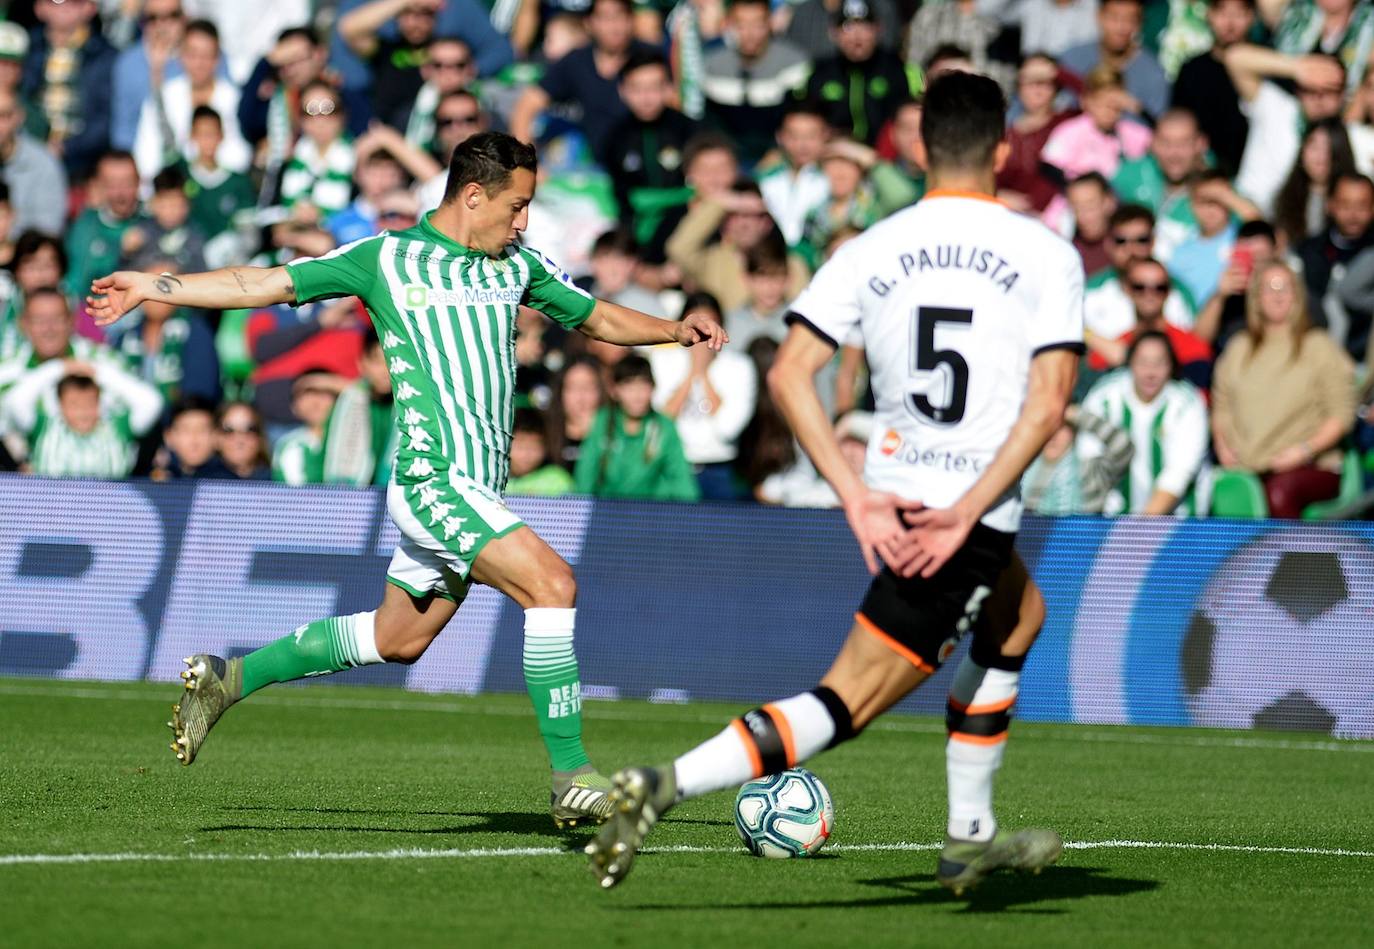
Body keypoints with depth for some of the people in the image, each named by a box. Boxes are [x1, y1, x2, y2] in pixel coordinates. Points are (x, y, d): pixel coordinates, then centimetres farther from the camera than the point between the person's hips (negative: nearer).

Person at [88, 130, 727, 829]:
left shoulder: (518, 266, 15)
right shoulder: (386, 260, -1)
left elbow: (596, 318, 26)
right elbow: (265, 284, 3)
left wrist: (674, 330, 7)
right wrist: (152, 288, -1)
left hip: (477, 491, 8)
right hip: (431, 478, -8)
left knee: (397, 639, 17)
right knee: (551, 582, -22)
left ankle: (228, 679, 33)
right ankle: (571, 779, -18)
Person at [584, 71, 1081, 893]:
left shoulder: (869, 252, 5)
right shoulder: (1046, 254, -4)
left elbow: (791, 375, -4)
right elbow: (1049, 401, -15)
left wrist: (859, 499, -6)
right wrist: (966, 512, -16)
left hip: (893, 500, 6)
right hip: (973, 512, -6)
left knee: (1019, 615, 32)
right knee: (847, 704, -7)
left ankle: (970, 837, 33)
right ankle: (667, 786, -26)